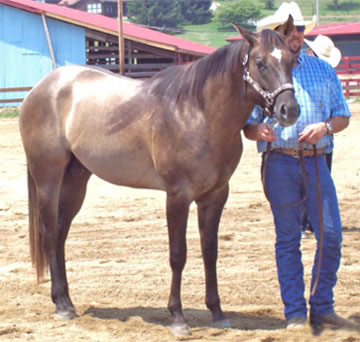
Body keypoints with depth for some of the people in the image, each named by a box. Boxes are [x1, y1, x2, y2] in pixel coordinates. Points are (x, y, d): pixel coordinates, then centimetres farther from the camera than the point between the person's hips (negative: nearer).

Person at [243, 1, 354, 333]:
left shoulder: (323, 69, 12)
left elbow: (343, 115, 12)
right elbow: (248, 124, 6)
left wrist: (325, 126, -9)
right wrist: (259, 130, -17)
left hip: (316, 162, 2)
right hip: (280, 163, -2)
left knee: (331, 234, -3)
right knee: (288, 239, 1)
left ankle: (322, 308, 10)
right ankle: (295, 313, 7)